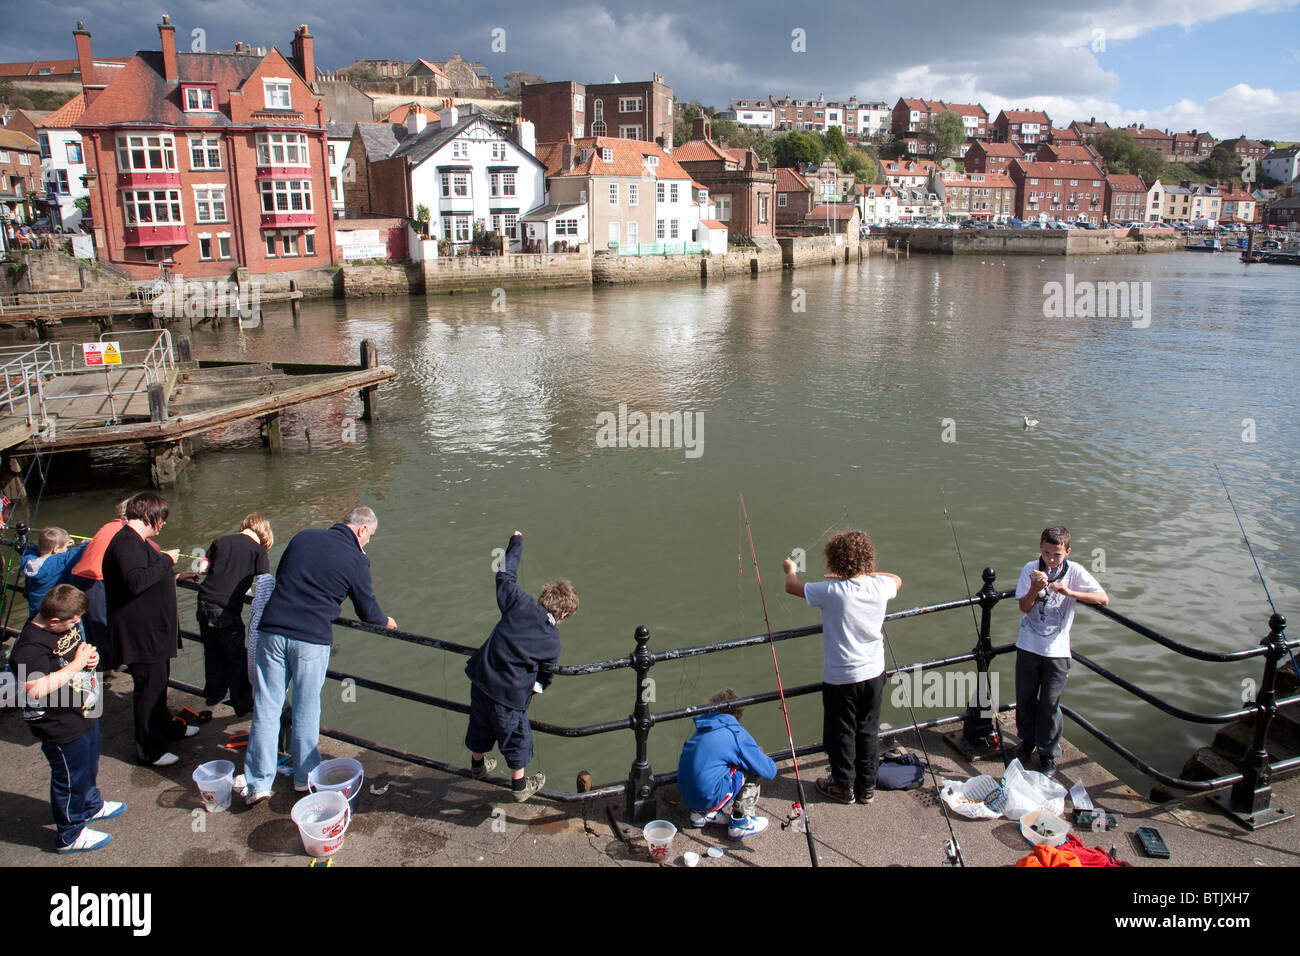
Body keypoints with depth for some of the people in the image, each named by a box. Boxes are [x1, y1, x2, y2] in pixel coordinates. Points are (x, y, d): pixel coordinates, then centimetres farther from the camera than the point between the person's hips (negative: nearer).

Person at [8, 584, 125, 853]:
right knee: (70, 778, 9)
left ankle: (91, 806, 53)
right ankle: (71, 835, 28)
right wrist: (76, 664, -33)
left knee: (88, 767, 29)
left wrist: (90, 656, -4)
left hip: (85, 714, 9)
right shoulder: (31, 647, -30)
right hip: (61, 727, -9)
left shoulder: (66, 626, -2)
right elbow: (36, 689, -39)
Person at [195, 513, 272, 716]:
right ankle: (243, 704, 15)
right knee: (236, 659, 7)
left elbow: (203, 567, 8)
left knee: (213, 654, 22)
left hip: (205, 603, 5)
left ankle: (214, 693, 39)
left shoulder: (220, 542, 10)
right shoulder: (257, 549, -2)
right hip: (227, 609, -5)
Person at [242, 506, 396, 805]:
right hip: (312, 640, -3)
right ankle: (305, 776, 24)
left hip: (271, 631, 3)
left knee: (266, 708, 9)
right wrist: (386, 621, 29)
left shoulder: (303, 536, 9)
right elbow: (368, 612, 7)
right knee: (306, 710, 11)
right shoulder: (356, 560, -2)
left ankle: (258, 782, 12)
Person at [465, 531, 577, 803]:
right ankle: (519, 786, 33)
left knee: (480, 726, 28)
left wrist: (516, 543, 18)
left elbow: (505, 576, 6)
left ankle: (478, 764, 53)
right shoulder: (552, 641, -8)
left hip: (480, 679, 5)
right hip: (510, 695, -4)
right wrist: (536, 688, 23)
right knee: (517, 738, 17)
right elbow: (545, 677, 3)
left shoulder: (520, 604, -6)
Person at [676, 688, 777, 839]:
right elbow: (770, 771, 0)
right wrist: (760, 755, 23)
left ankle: (701, 813, 21)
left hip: (687, 797, 7)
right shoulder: (737, 734, -6)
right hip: (709, 798, -7)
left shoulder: (701, 730, 14)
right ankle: (740, 822, 9)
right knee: (754, 768, 7)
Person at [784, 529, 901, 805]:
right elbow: (897, 579, 16)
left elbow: (791, 586, -6)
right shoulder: (880, 586, -10)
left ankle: (844, 787, 30)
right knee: (868, 731, 19)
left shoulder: (831, 591, -22)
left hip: (839, 678, -4)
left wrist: (791, 570, 16)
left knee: (841, 733, 14)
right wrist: (864, 573, 16)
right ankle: (867, 787, 32)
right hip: (873, 673, 4)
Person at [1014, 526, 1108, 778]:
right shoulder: (1031, 569, -5)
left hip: (1057, 650, -1)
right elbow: (1024, 607, -8)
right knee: (1025, 698, 13)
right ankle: (1027, 741, 35)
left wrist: (1069, 592, -26)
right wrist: (1034, 589, -27)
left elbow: (1104, 599, -16)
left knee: (1049, 704, 3)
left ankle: (1048, 753, 21)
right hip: (1028, 646, 2)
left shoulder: (1075, 572, -8)